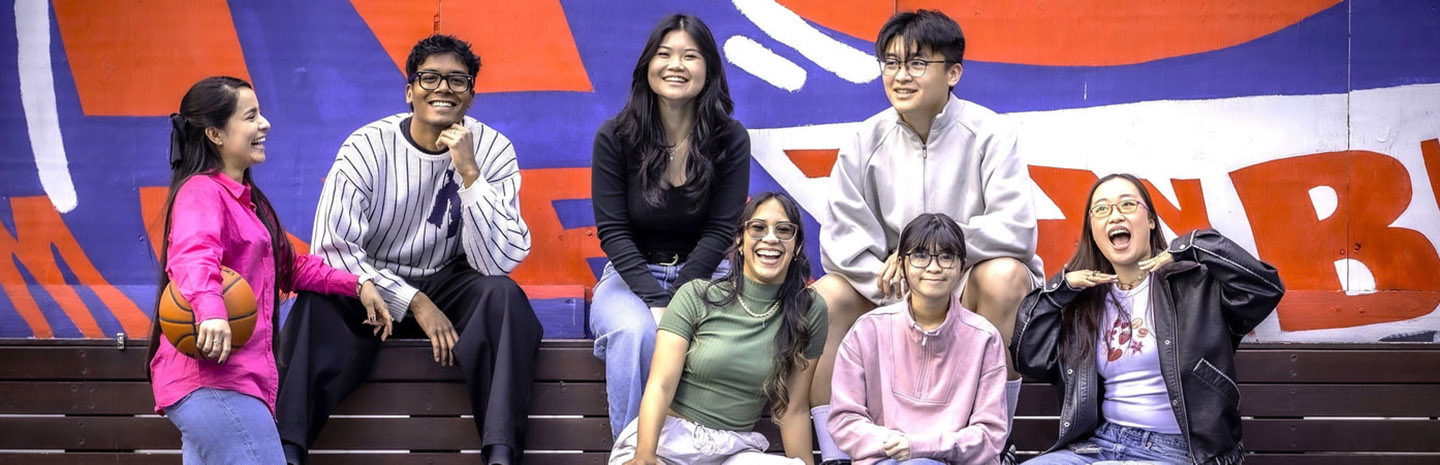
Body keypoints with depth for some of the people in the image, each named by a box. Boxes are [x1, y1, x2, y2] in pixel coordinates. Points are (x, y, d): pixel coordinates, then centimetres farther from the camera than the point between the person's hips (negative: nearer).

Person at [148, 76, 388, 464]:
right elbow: (192, 255, -29)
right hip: (212, 378, -10)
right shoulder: (201, 191, -9)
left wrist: (356, 285, 24)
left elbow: (289, 267, 31)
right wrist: (211, 311, -47)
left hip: (237, 373, 10)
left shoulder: (245, 198, 23)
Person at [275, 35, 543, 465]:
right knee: (318, 302, -32)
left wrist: (469, 173, -27)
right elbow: (332, 248, -16)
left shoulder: (493, 151, -9)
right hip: (372, 286, -1)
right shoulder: (367, 148, -11)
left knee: (503, 296, -30)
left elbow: (497, 263, -17)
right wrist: (414, 303, -22)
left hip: (447, 287, 1)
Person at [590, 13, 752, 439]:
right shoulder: (615, 137, -5)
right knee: (635, 331, -35)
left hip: (704, 275, 0)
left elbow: (721, 230, -6)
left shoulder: (731, 140, -3)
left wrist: (675, 302, -18)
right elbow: (612, 230, -7)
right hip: (632, 274, 0)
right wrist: (655, 301, -21)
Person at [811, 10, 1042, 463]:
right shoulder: (867, 140, -2)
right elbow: (840, 238, -8)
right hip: (891, 291, 3)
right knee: (823, 298, -23)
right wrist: (893, 289, -24)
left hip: (971, 289, -3)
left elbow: (1015, 227, -24)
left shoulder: (988, 133, -11)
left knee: (1003, 274, -35)